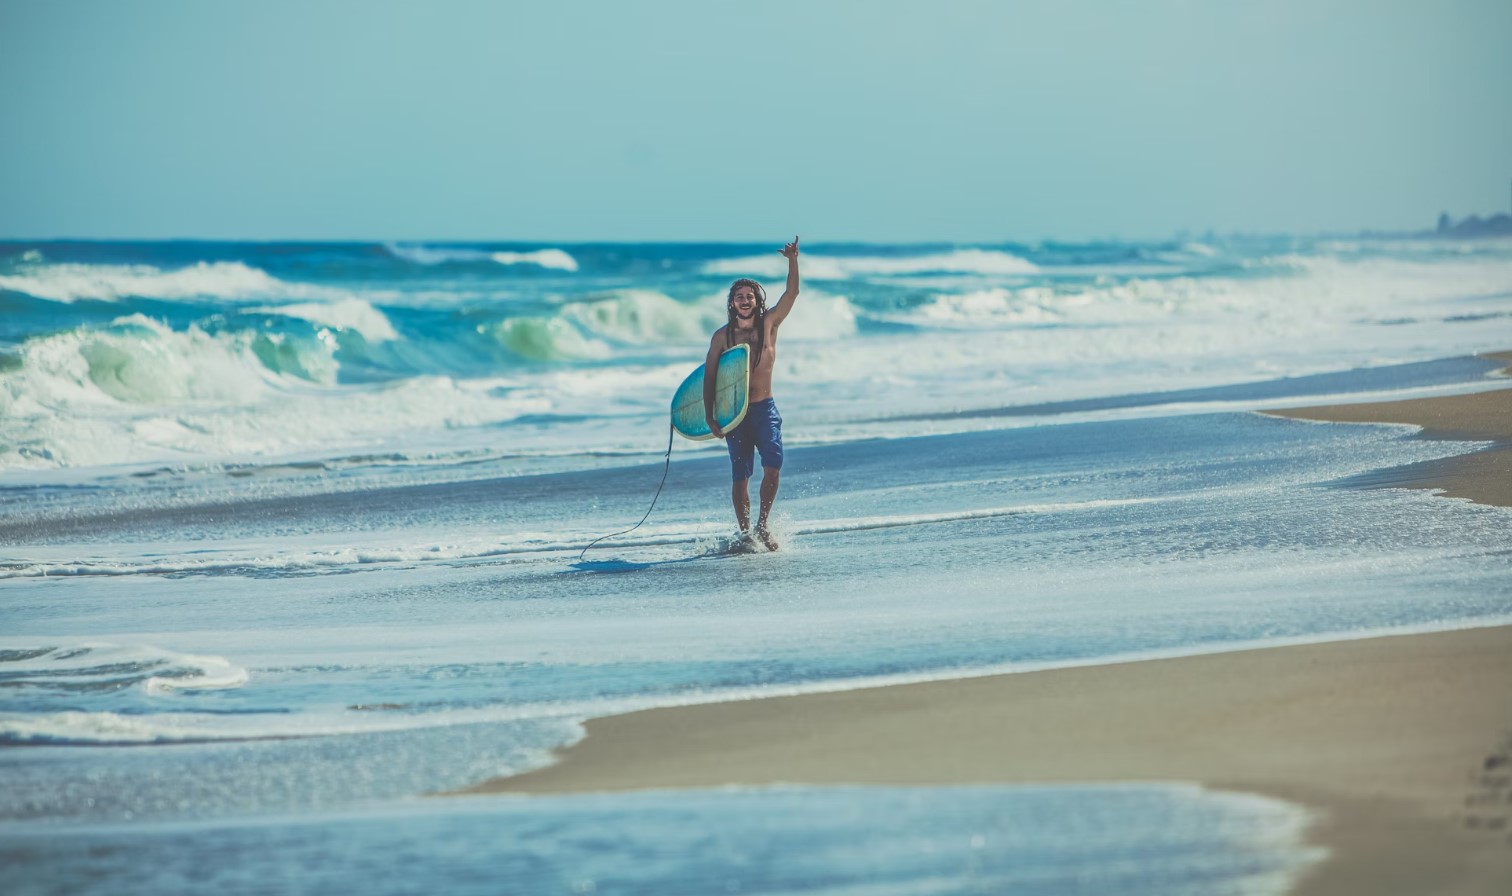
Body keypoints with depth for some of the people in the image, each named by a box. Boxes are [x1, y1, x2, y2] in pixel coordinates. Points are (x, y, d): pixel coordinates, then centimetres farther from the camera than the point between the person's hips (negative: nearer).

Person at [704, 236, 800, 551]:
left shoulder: (769, 323, 2)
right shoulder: (722, 336, 0)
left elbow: (792, 292, -9)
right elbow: (709, 378, 1)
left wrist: (793, 261, -23)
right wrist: (709, 417, -6)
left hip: (764, 409, 0)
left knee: (773, 465, -17)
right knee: (741, 476, -1)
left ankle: (762, 525, -1)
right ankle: (745, 532, 7)